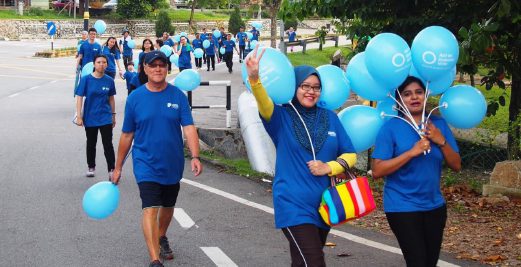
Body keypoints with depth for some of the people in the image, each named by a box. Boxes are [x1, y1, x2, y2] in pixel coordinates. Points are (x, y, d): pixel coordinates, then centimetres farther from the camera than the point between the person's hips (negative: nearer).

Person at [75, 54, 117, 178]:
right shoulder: (86, 79, -8)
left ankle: (111, 169, -3)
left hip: (105, 118, 0)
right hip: (90, 118, 0)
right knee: (91, 144, 15)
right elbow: (79, 97, -7)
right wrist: (79, 116, -12)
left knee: (108, 144, -6)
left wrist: (113, 115, 13)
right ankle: (91, 167, 31)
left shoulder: (109, 80, -2)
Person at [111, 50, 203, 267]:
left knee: (167, 206, 21)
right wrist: (118, 167, 6)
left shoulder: (177, 95, -5)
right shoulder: (135, 98, -5)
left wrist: (195, 157, -26)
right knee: (150, 209, -15)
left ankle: (161, 237, 49)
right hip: (146, 165, -2)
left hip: (173, 164, 2)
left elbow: (189, 128, -11)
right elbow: (127, 135, 2)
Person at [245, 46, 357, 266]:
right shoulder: (282, 116, -5)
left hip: (324, 205, 5)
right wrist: (254, 78, -47)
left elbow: (350, 155, 8)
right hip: (294, 205, -5)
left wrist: (328, 167, -12)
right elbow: (263, 103, -27)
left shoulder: (330, 118, 6)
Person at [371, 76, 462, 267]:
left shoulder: (438, 124, 3)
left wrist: (441, 141, -14)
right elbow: (377, 171, -16)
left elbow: (456, 165, 3)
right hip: (403, 207, -5)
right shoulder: (391, 127, -10)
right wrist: (412, 152, -23)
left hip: (435, 206, 5)